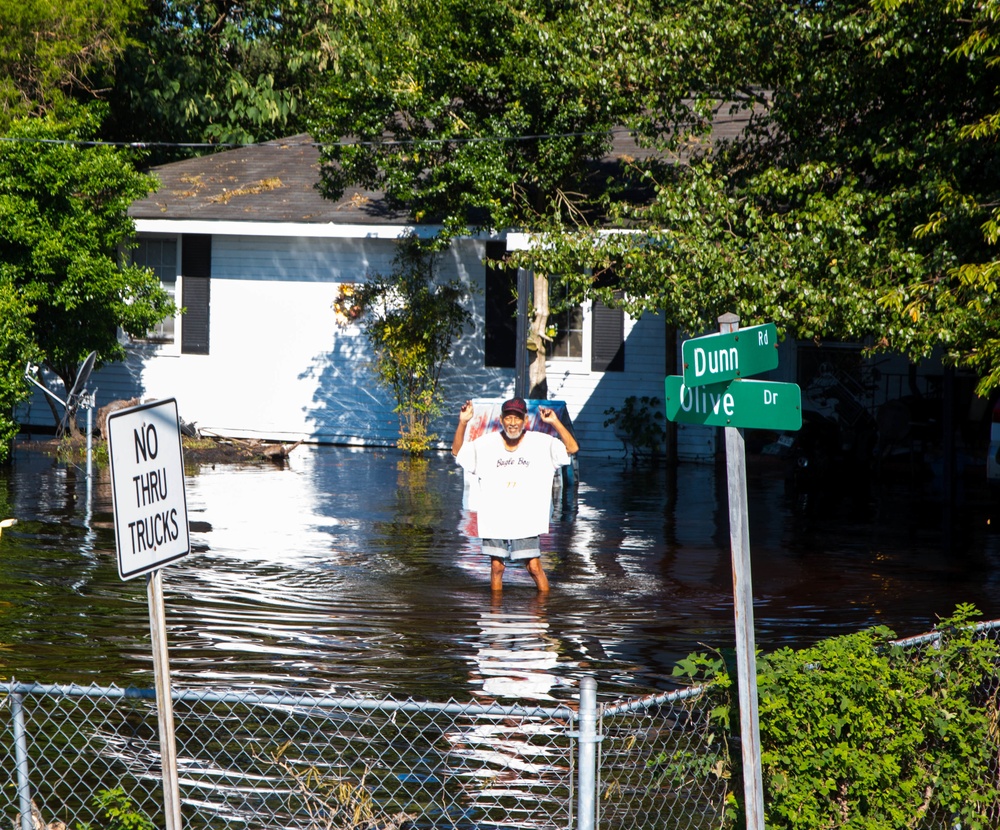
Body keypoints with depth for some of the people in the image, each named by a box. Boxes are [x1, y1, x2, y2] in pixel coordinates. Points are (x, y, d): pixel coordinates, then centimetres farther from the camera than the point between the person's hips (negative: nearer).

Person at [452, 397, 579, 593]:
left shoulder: (542, 443, -2)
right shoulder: (486, 444, 3)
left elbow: (572, 448, -8)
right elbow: (457, 452, 9)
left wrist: (555, 422, -20)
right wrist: (463, 423, -5)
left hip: (526, 522, -2)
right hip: (494, 521, 2)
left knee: (535, 568, -4)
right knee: (496, 567, 6)